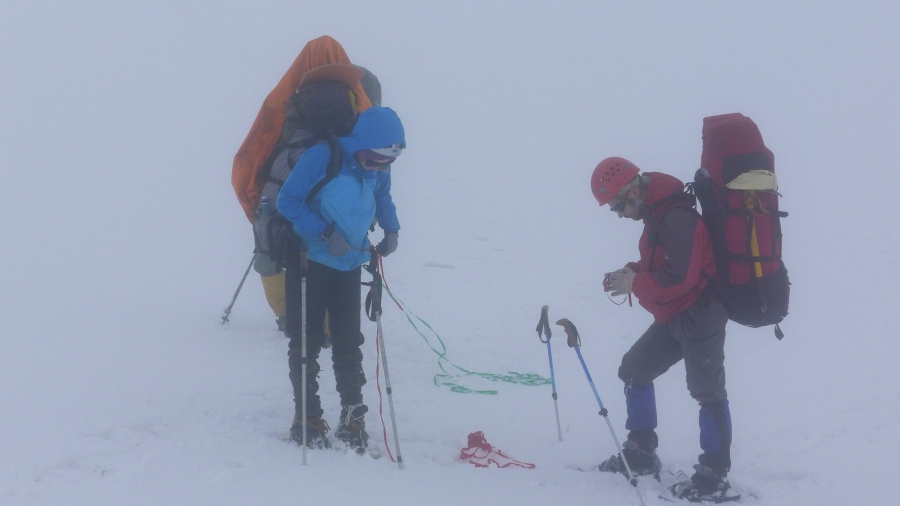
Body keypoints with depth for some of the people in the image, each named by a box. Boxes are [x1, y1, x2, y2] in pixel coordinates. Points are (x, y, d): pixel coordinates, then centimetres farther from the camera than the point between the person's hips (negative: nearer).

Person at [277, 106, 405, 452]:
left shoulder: (377, 170, -1)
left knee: (348, 342, 5)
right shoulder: (322, 157, -19)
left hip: (349, 265, 4)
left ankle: (353, 417, 15)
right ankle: (307, 418, 14)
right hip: (310, 260, -4)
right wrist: (325, 232, -22)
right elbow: (288, 200, -17)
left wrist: (391, 228, 4)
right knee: (307, 342, 3)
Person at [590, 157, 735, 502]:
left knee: (707, 390, -7)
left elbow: (678, 277, -28)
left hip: (700, 315, -11)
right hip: (674, 317, 11)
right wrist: (632, 274, 2)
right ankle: (640, 453, 23)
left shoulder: (676, 217, -23)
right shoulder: (656, 213, 10)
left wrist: (634, 284, -15)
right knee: (634, 370, 15)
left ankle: (714, 477, -3)